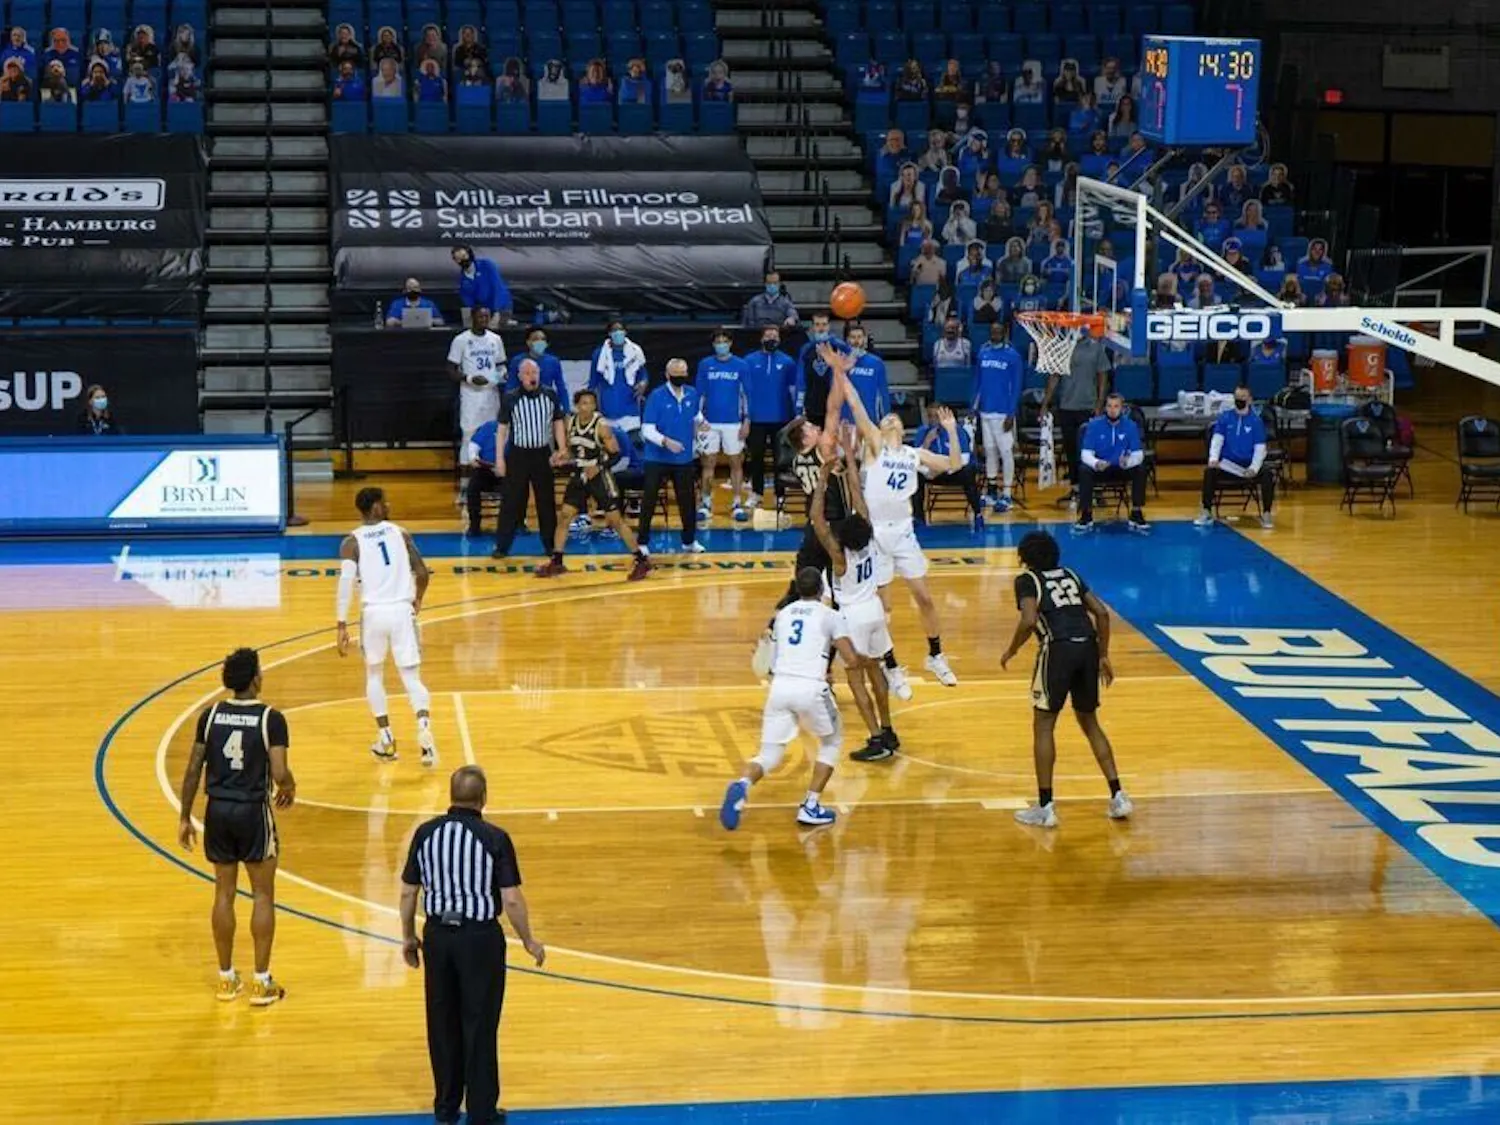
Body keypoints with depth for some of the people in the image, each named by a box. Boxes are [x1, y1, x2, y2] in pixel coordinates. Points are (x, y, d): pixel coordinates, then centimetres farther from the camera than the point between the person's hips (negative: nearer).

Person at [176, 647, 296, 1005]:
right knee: (263, 895, 7)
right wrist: (289, 788, 6)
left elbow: (193, 770, 1)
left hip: (218, 811, 4)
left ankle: (226, 978, 19)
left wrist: (185, 818, 9)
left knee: (224, 892, 13)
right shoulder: (271, 718, -12)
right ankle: (261, 983, 7)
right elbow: (279, 774, -17)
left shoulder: (210, 715, 0)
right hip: (254, 812, -4)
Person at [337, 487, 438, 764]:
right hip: (402, 611, 0)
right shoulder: (400, 533, 7)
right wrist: (418, 599, 23)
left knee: (374, 674, 22)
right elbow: (422, 573, 3)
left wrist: (342, 625, -10)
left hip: (373, 613, 0)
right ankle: (424, 729, -20)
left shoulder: (351, 542, 2)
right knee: (411, 677, 5)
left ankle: (385, 738, 19)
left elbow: (345, 582, -11)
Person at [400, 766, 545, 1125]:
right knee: (480, 1026, 5)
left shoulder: (425, 833, -3)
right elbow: (511, 899, -13)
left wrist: (408, 937, 16)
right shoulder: (495, 839, -14)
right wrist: (528, 941, 1)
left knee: (442, 1023, 15)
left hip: (438, 934, 4)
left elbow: (408, 892, 2)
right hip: (480, 937, -3)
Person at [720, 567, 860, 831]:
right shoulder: (830, 616, 7)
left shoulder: (782, 614, 20)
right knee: (831, 742, 24)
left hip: (780, 685, 3)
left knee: (769, 755, 10)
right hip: (810, 688, -3)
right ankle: (811, 807, 14)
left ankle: (742, 785, -24)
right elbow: (852, 661, -2)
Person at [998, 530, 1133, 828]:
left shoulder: (1027, 580, 5)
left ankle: (1044, 808, 3)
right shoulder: (1070, 575, 23)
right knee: (1089, 722, 20)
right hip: (1087, 646, 6)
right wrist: (1103, 656, 22)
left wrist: (1011, 651, 3)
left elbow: (1029, 621, -11)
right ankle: (1117, 796, 14)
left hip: (1058, 649, -6)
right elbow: (1102, 613, 16)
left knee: (1043, 725, 6)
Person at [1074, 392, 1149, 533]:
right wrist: (1096, 463, -38)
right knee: (1084, 470, -31)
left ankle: (1136, 515, -17)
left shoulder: (1130, 425, -9)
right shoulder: (1094, 425, -11)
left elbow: (1138, 454, -11)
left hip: (1122, 468, 1)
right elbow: (1086, 453, -14)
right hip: (1099, 468, -1)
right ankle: (1086, 515, -20)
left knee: (1140, 469, -27)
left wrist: (1128, 462, -35)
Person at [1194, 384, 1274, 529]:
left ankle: (1266, 514, -13)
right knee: (1209, 472, -28)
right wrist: (1213, 459, -22)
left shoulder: (1256, 421, 1)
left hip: (1249, 465, -1)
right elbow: (1217, 440, -3)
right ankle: (1206, 513, -18)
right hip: (1228, 464, 1)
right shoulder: (1225, 418, 4)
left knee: (1269, 477, -27)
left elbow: (1260, 448, -4)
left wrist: (1254, 468, -20)